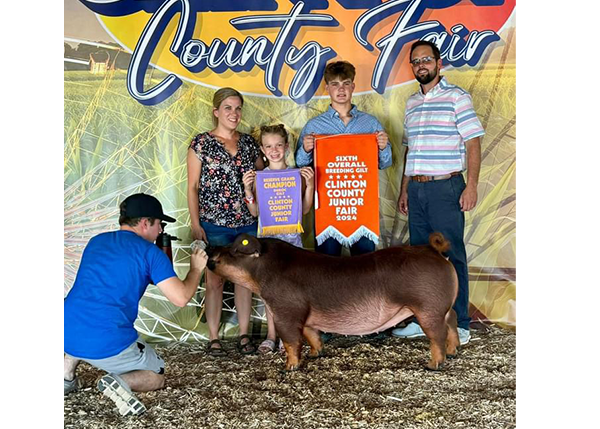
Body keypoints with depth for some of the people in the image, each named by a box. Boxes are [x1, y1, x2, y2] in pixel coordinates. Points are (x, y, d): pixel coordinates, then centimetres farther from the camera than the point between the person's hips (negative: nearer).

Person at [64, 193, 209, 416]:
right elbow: (181, 298, -10)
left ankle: (67, 376, 22)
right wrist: (196, 269, 10)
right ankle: (120, 381, -11)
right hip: (109, 346, -6)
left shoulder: (96, 242, 15)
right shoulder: (150, 252, -4)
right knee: (157, 377, 20)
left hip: (68, 338, 6)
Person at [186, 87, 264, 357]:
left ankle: (244, 335, 20)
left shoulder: (248, 142, 10)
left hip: (247, 223, 4)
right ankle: (213, 338, 13)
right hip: (214, 224, -4)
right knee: (214, 281, 1)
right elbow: (192, 187, -2)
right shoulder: (202, 143, -2)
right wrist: (195, 224, -8)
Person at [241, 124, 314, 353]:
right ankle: (271, 334, 14)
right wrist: (248, 189, -10)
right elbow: (254, 212, 2)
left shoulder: (297, 175, 0)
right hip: (268, 236, 1)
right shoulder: (258, 177, 1)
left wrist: (310, 184, -11)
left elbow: (305, 209, 0)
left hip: (291, 235, 0)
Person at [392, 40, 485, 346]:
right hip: (417, 188, 6)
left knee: (452, 256, -3)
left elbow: (473, 143, -6)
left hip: (446, 187, -6)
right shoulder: (412, 103, 16)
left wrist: (471, 186, -14)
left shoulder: (456, 97, -2)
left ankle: (459, 325, 6)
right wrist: (404, 189, 17)